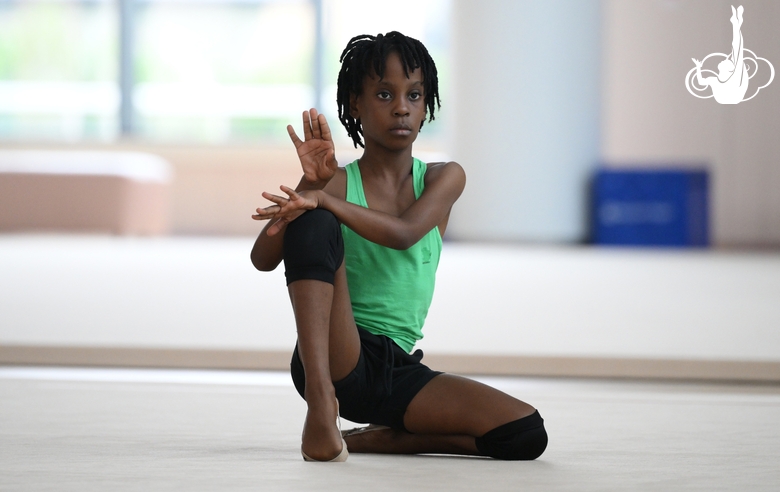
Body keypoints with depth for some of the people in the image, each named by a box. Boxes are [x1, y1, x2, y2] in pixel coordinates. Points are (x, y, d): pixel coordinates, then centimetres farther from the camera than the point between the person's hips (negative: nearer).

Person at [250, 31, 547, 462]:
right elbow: (263, 259, -11)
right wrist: (312, 185, -25)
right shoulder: (336, 183, 3)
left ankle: (371, 439, -1)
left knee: (526, 434, -17)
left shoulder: (443, 179, 8)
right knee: (314, 222, -27)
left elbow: (403, 233, -15)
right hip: (336, 357, -3)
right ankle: (321, 400, -33)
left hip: (398, 370, 3)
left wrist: (323, 199, -29)